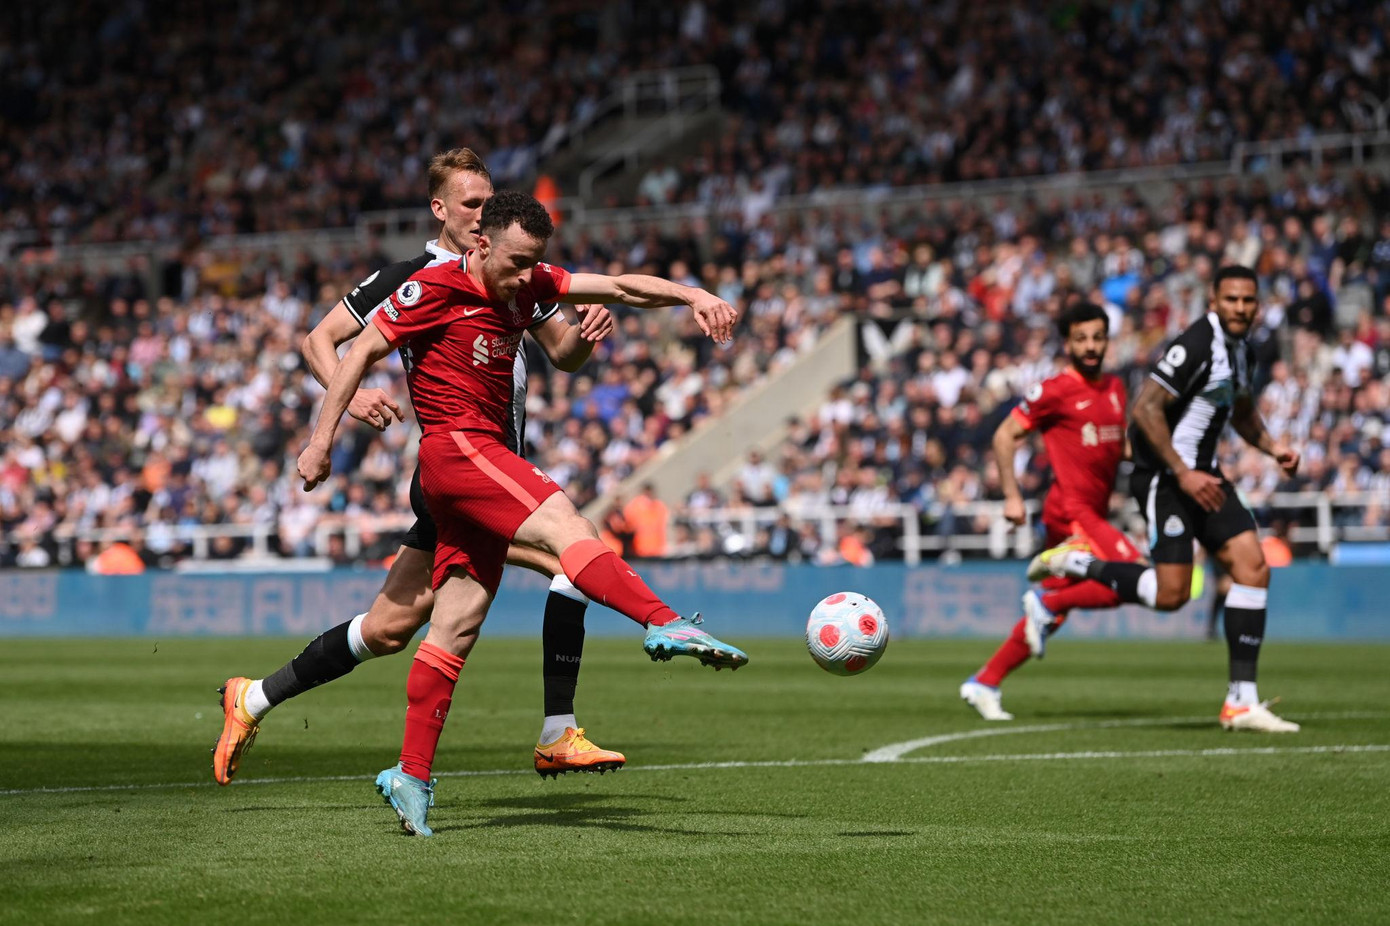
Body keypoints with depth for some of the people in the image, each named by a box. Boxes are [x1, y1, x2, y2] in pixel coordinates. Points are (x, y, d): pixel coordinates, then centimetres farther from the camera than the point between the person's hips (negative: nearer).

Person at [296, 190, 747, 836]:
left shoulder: (528, 284, 12)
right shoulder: (436, 288, -6)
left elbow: (617, 287, 11)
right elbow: (361, 351, -3)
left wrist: (691, 295, -4)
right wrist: (322, 440, -5)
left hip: (486, 457, 8)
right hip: (455, 446, -8)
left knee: (457, 627, 5)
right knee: (565, 525, -26)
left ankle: (412, 776, 6)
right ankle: (665, 625, -44)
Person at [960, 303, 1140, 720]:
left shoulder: (1115, 388, 14)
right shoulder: (1055, 391, -8)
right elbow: (1005, 436, -5)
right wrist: (1012, 495, -11)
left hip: (1094, 511, 8)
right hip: (1071, 511, -8)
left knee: (1050, 616, 9)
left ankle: (983, 683, 16)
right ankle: (1046, 602, -5)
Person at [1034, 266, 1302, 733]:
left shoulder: (1242, 351, 11)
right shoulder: (1196, 345, -18)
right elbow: (1145, 410, -22)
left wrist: (1271, 446, 12)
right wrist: (1183, 475, -23)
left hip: (1201, 474, 9)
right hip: (1164, 473, -9)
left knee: (1252, 566, -5)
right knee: (1171, 593, -14)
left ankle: (1241, 701, -3)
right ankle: (1072, 563, 9)